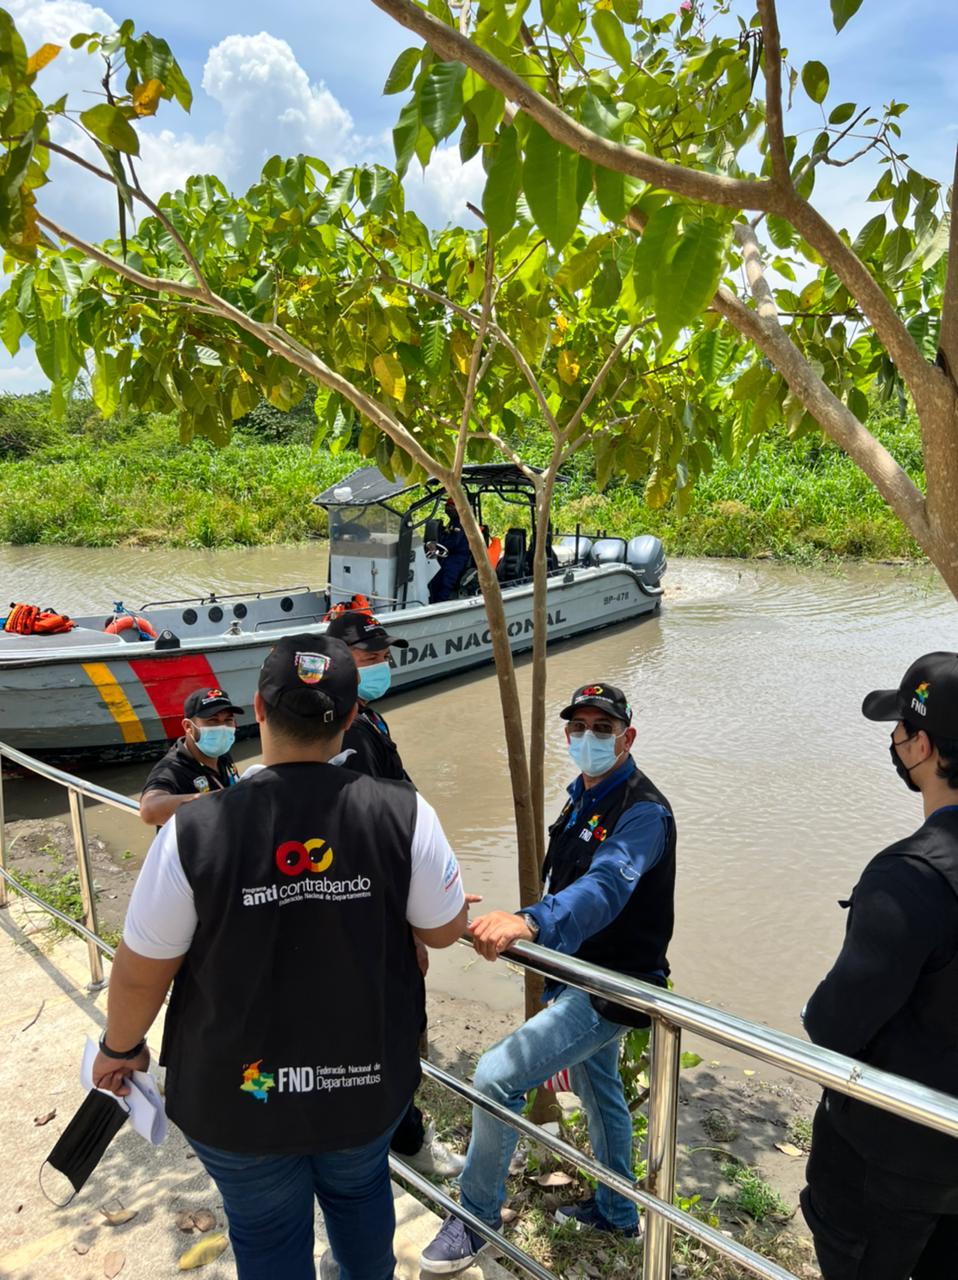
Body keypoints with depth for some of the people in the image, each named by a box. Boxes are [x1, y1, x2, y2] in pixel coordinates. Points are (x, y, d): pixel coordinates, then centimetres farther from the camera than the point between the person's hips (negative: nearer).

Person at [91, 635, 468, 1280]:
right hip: (372, 1086, 2)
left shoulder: (194, 831, -25)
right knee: (360, 1191, 32)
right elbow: (445, 930, -8)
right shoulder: (404, 814, -22)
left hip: (239, 1098, -1)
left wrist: (120, 1047, 7)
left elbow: (140, 973, -13)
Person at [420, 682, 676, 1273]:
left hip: (611, 989, -9)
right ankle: (616, 1211, 49)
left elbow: (604, 887, -42)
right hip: (578, 977, 9)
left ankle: (477, 1217, 8)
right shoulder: (583, 796, 5)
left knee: (497, 1076, -15)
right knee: (598, 1089, 26)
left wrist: (529, 921, -58)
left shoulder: (643, 812, -24)